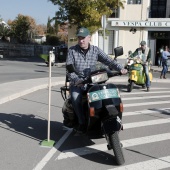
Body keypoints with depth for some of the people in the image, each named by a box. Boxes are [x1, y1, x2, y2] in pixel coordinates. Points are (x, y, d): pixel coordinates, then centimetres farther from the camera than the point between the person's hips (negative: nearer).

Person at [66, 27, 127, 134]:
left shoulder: (96, 50, 4)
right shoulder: (72, 51, -1)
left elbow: (108, 60, -7)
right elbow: (69, 69, -8)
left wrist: (120, 68, -24)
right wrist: (76, 80, -26)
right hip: (77, 83, -2)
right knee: (76, 99, -30)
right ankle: (82, 123, -14)